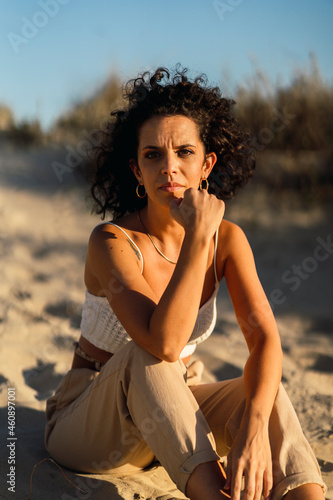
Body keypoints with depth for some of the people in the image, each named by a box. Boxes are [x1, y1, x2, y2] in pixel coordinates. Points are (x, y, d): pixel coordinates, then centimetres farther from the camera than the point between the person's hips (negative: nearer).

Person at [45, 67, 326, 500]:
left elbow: (264, 338, -21)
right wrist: (197, 236, -37)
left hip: (173, 415, 4)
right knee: (141, 356, -36)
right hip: (88, 427, -4)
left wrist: (255, 427, -39)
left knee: (264, 391, -25)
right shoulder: (112, 241, -23)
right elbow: (164, 343, -39)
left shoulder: (227, 238, -7)